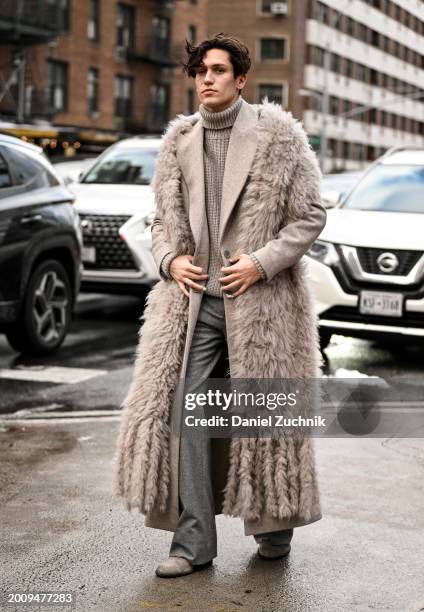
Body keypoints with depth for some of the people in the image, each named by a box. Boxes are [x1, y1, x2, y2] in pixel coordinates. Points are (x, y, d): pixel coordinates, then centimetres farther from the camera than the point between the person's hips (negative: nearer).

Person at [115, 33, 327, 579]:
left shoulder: (278, 136, -1)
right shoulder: (179, 142, 11)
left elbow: (310, 215, -2)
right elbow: (162, 219, 18)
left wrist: (262, 262, -13)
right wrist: (170, 260, -1)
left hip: (259, 299, -3)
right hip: (193, 296, 4)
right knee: (183, 411, -4)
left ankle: (274, 526, 28)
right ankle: (193, 541, 4)